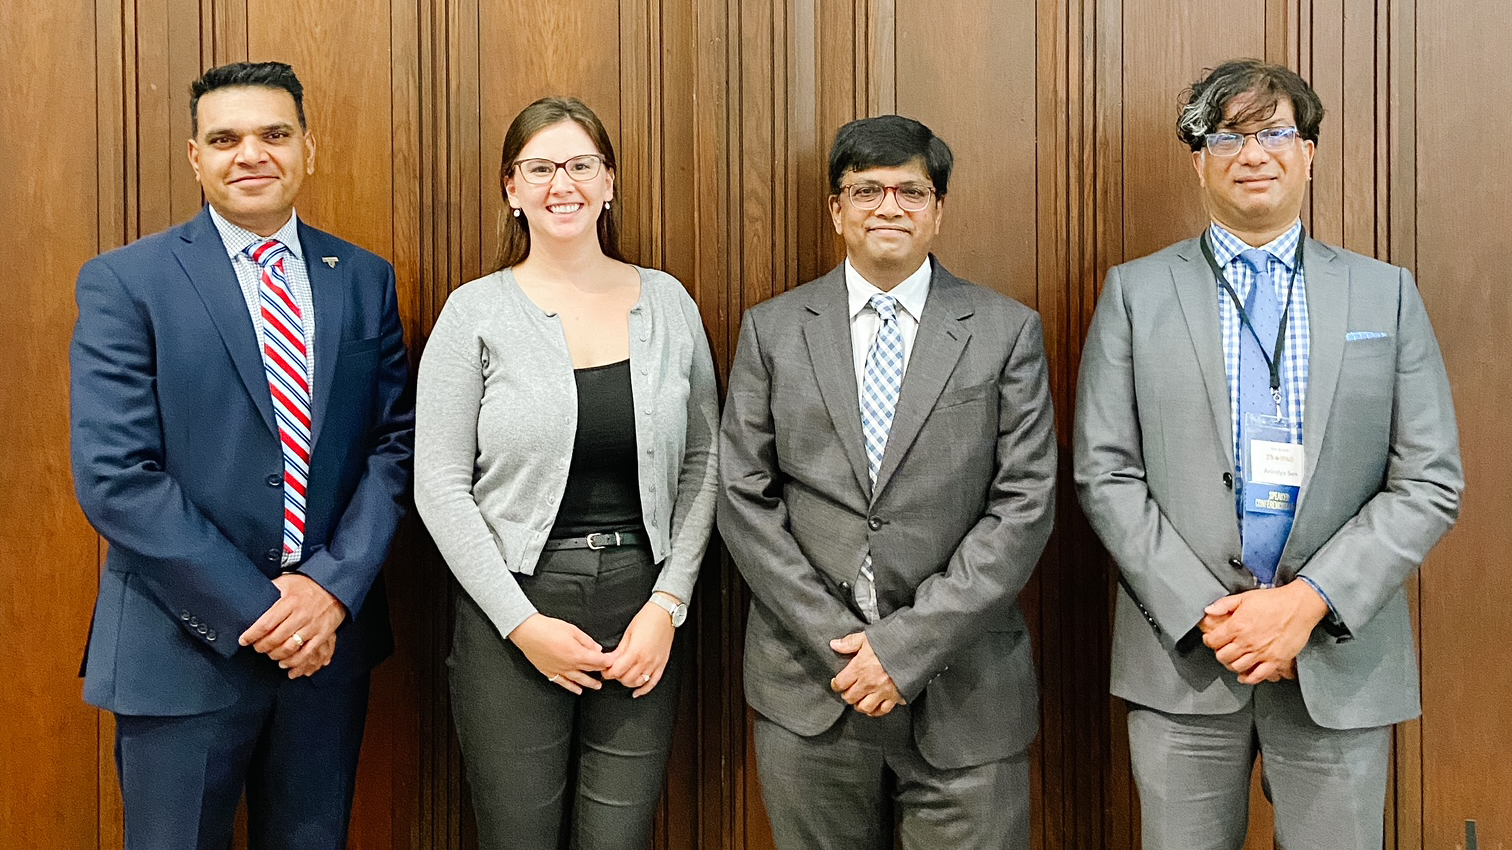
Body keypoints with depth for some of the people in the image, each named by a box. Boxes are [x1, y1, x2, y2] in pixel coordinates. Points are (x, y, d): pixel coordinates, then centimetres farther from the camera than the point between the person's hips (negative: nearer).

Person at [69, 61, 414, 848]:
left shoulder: (365, 279, 6)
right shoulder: (125, 281, -6)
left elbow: (395, 441, 3)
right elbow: (113, 477, -12)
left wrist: (334, 585, -11)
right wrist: (255, 609, -15)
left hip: (330, 634, 3)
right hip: (185, 648, -3)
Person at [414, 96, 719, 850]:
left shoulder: (667, 303, 4)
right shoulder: (475, 312, -3)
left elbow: (702, 463, 5)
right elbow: (440, 486, -5)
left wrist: (668, 604, -5)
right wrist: (522, 623, -11)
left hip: (641, 607, 2)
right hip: (512, 611, -2)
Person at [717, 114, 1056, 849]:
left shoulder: (1007, 332, 1)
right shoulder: (773, 329, 5)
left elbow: (1024, 506, -5)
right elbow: (744, 499, 1)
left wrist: (909, 646, -11)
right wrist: (836, 642, -7)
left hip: (964, 696, -1)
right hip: (808, 686, 1)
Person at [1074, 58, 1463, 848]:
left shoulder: (1385, 293, 6)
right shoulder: (1136, 292, 3)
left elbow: (1430, 482, 0)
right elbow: (1104, 474, -2)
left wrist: (1310, 601, -11)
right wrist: (1201, 612, -10)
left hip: (1339, 658, 1)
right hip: (1182, 653, 0)